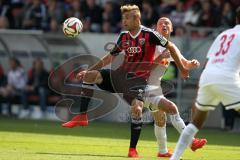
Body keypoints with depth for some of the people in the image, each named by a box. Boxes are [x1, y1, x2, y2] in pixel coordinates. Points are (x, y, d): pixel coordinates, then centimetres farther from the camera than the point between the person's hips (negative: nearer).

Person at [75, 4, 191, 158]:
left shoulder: (149, 34, -9)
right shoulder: (123, 36, 7)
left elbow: (171, 47, -2)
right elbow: (110, 57, 17)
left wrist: (182, 68, -6)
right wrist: (88, 70, 15)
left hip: (138, 79, -5)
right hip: (120, 74, 5)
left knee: (137, 109, -27)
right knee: (88, 76, -14)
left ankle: (133, 149, -14)